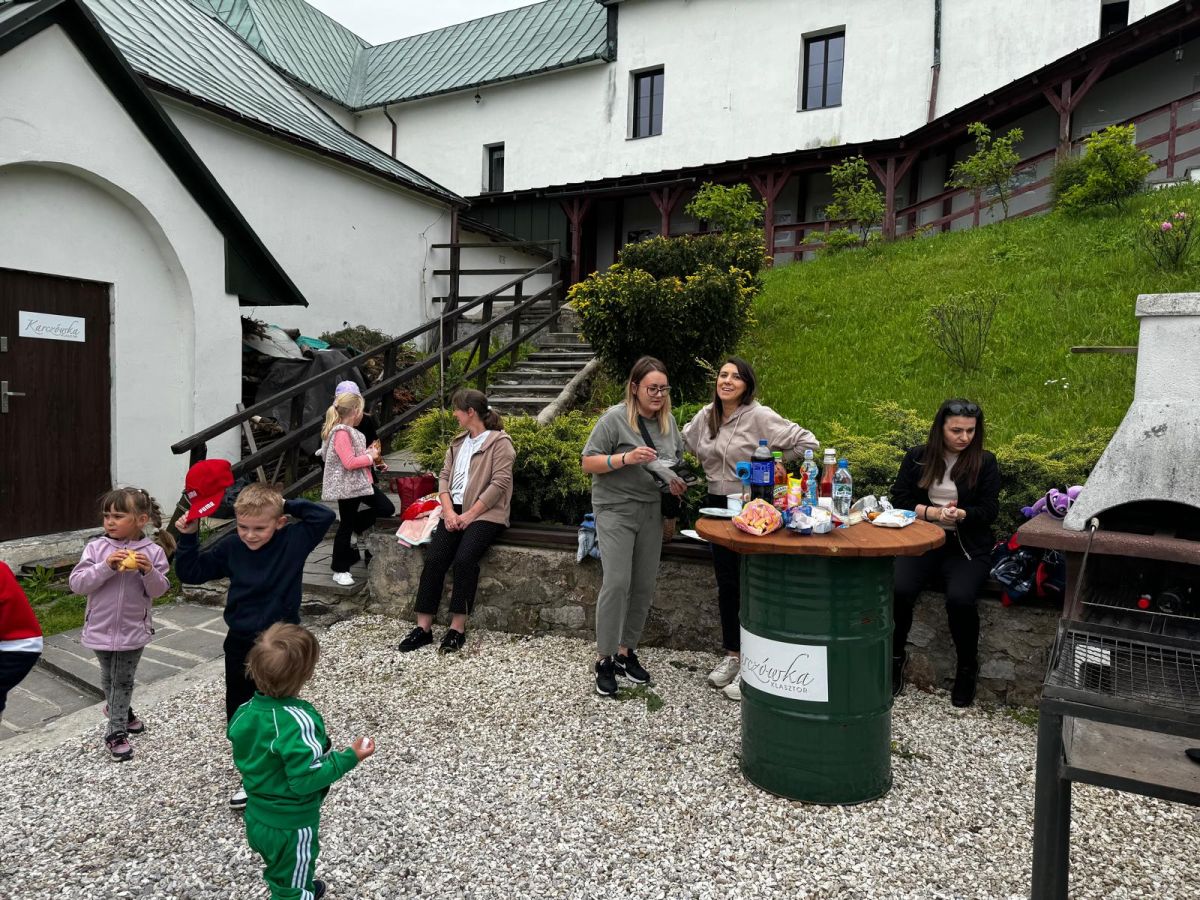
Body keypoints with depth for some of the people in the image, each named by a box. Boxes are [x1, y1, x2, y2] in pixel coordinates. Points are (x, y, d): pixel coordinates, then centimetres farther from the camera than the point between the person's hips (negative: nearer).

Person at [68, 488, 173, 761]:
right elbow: (77, 583, -13)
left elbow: (159, 590, -9)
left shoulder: (153, 552, -11)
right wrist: (106, 567, -26)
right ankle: (120, 711, 44)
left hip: (133, 631, -2)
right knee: (109, 679, 20)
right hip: (101, 629, 2)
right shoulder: (96, 548, -8)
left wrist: (149, 572, -28)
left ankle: (116, 731, 23)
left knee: (124, 681, 10)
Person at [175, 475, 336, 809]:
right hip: (240, 644, 4)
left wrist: (287, 503, -20)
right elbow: (191, 572, 1)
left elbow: (324, 516, -23)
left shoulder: (293, 540, -14)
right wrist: (188, 536, -11)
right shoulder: (231, 547, -6)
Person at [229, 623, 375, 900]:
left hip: (256, 818, 7)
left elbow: (243, 761, 4)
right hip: (291, 826, -7)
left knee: (282, 875, 33)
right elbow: (306, 779, -30)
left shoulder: (245, 711, -10)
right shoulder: (298, 722, -34)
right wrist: (350, 758, -23)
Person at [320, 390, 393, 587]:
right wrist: (370, 457, -13)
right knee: (346, 526, 1)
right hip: (348, 486, -9)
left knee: (387, 508, 7)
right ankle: (340, 570, 13)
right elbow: (349, 462, -25)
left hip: (361, 482, 9)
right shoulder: (341, 433, -19)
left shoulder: (350, 431, 12)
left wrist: (369, 453, 7)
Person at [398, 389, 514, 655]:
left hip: (485, 513, -6)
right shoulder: (458, 441, 21)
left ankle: (458, 628, -17)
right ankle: (423, 627, -11)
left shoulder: (500, 441, -2)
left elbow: (499, 483, -12)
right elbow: (444, 476, 14)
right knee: (434, 559, -16)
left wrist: (469, 515, -15)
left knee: (464, 558, -27)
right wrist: (448, 511, -4)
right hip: (455, 510, 6)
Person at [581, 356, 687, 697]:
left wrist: (675, 480, 2)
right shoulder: (615, 418, -11)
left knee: (644, 586, 7)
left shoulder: (667, 420, 8)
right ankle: (605, 659, 2)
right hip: (616, 510, -6)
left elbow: (676, 460, 23)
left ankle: (627, 650, 22)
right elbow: (588, 463, -10)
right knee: (617, 583, -11)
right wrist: (625, 458, -23)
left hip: (651, 511, 6)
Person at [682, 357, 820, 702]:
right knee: (726, 585, 14)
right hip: (717, 506, 6)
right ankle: (732, 655, 29)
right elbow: (684, 442, 23)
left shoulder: (760, 416, -14)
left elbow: (807, 441, -16)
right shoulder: (706, 416, 5)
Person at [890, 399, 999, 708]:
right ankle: (895, 657, -1)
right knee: (898, 590, -27)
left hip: (967, 546, -1)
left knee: (960, 598, -29)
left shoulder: (984, 461, 5)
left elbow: (990, 510, 1)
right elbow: (900, 499, 3)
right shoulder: (917, 458, 8)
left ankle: (967, 667, -1)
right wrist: (933, 513, -13)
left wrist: (961, 515, -20)